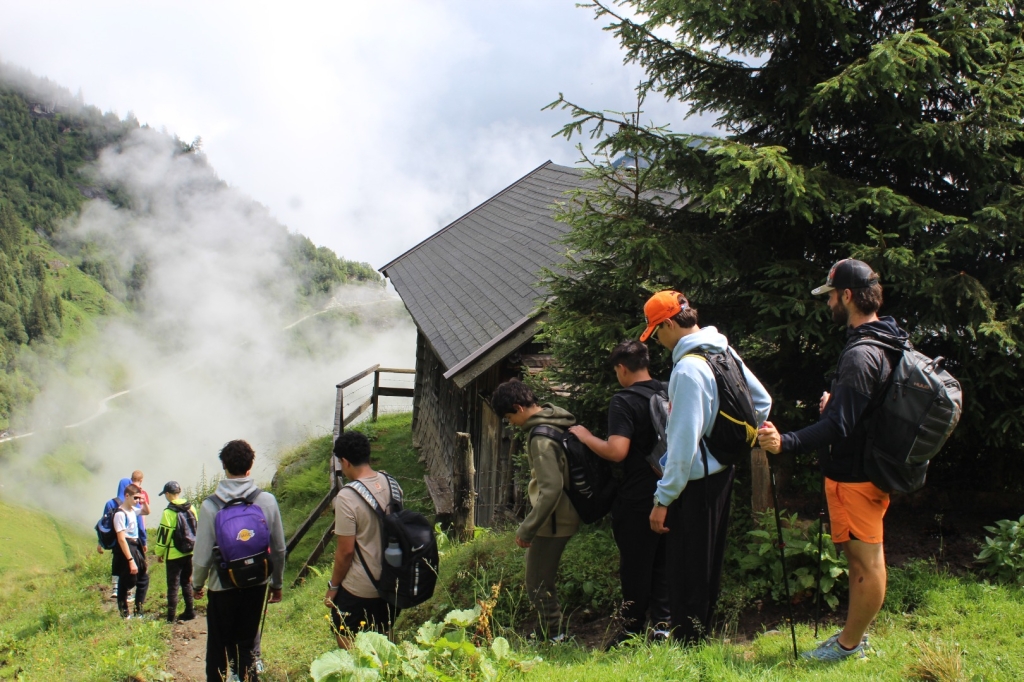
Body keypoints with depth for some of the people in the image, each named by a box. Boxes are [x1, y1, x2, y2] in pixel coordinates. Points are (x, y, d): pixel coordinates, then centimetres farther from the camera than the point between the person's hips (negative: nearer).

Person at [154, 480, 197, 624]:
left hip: (174, 554, -6)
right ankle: (190, 612, 19)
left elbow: (163, 534, -12)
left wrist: (159, 553, 0)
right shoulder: (190, 508, 3)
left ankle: (171, 616, 3)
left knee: (173, 585, 1)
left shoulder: (169, 512, -16)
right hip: (189, 552, 6)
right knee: (187, 582, 17)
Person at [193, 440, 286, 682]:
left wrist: (197, 584, 10)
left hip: (222, 587, -2)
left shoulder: (211, 505, -15)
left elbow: (202, 554, -10)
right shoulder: (267, 501, -9)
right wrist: (277, 583, 13)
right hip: (257, 585, 2)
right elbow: (279, 548, -2)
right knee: (248, 644, 15)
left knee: (218, 646, 15)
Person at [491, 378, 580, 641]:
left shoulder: (541, 439, -23)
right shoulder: (557, 421, 6)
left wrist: (526, 529, -21)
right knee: (542, 581, 20)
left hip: (552, 521, -10)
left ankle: (553, 637, 12)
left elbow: (551, 489, -28)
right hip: (564, 516, 10)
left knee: (537, 584, 2)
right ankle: (547, 632, 29)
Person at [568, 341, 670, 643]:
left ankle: (632, 631, 15)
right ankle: (663, 625, 15)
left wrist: (585, 437, -10)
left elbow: (617, 451, -24)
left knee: (635, 567, 5)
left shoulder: (623, 401, -15)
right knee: (664, 564, 14)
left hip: (638, 499, -6)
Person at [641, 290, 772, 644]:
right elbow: (762, 400, 12)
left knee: (686, 567, 2)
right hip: (722, 470, 10)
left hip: (696, 481, -10)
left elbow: (684, 441, -25)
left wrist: (663, 498, -21)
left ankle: (686, 640, 12)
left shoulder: (688, 368, -23)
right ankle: (701, 629, 34)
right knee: (709, 560, 20)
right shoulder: (725, 352, 4)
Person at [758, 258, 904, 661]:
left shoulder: (860, 354, -24)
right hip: (870, 466, 10)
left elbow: (839, 426, -30)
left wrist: (785, 443, -37)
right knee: (865, 558, 19)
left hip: (853, 475, -10)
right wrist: (834, 402, 7)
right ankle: (855, 634, 33)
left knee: (865, 561, 2)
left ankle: (848, 646, 15)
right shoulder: (885, 344, 9)